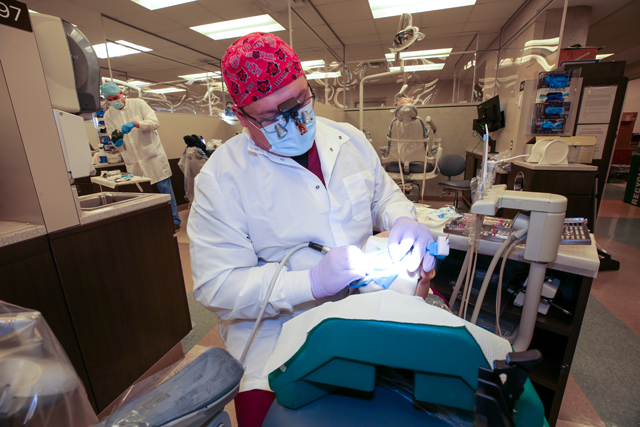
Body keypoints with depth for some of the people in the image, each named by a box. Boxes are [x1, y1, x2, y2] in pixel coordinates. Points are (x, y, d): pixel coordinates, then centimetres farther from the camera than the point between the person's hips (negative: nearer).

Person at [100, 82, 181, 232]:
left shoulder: (138, 104, 0)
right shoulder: (108, 115, 10)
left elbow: (155, 122, -12)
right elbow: (114, 139, 12)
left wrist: (135, 123, -27)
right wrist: (118, 142, -12)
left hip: (152, 155, -4)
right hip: (134, 162, 4)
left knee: (164, 188, -2)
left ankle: (174, 221, 7)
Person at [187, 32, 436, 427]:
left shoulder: (350, 139, 1)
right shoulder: (221, 176, -13)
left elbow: (384, 192, 14)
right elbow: (216, 286, -16)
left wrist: (402, 219, -9)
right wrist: (313, 282, -27)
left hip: (363, 302, 4)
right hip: (275, 327, -3)